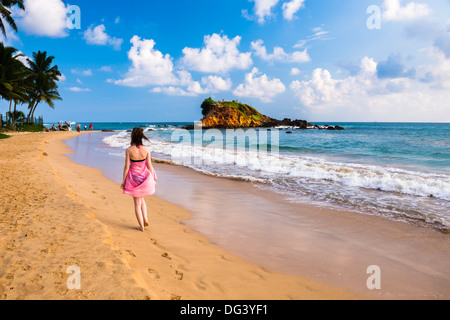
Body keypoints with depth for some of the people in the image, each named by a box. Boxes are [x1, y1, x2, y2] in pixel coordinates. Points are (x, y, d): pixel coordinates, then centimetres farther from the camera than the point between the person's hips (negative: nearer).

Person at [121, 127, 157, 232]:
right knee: (141, 199, 27)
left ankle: (142, 226, 15)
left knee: (137, 203, 10)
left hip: (133, 178, -2)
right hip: (144, 177, 2)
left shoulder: (129, 150, -14)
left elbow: (126, 166, -10)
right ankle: (145, 219, 18)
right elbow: (149, 166, -5)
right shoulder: (146, 150, -10)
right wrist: (153, 180, 6)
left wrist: (123, 181, 0)